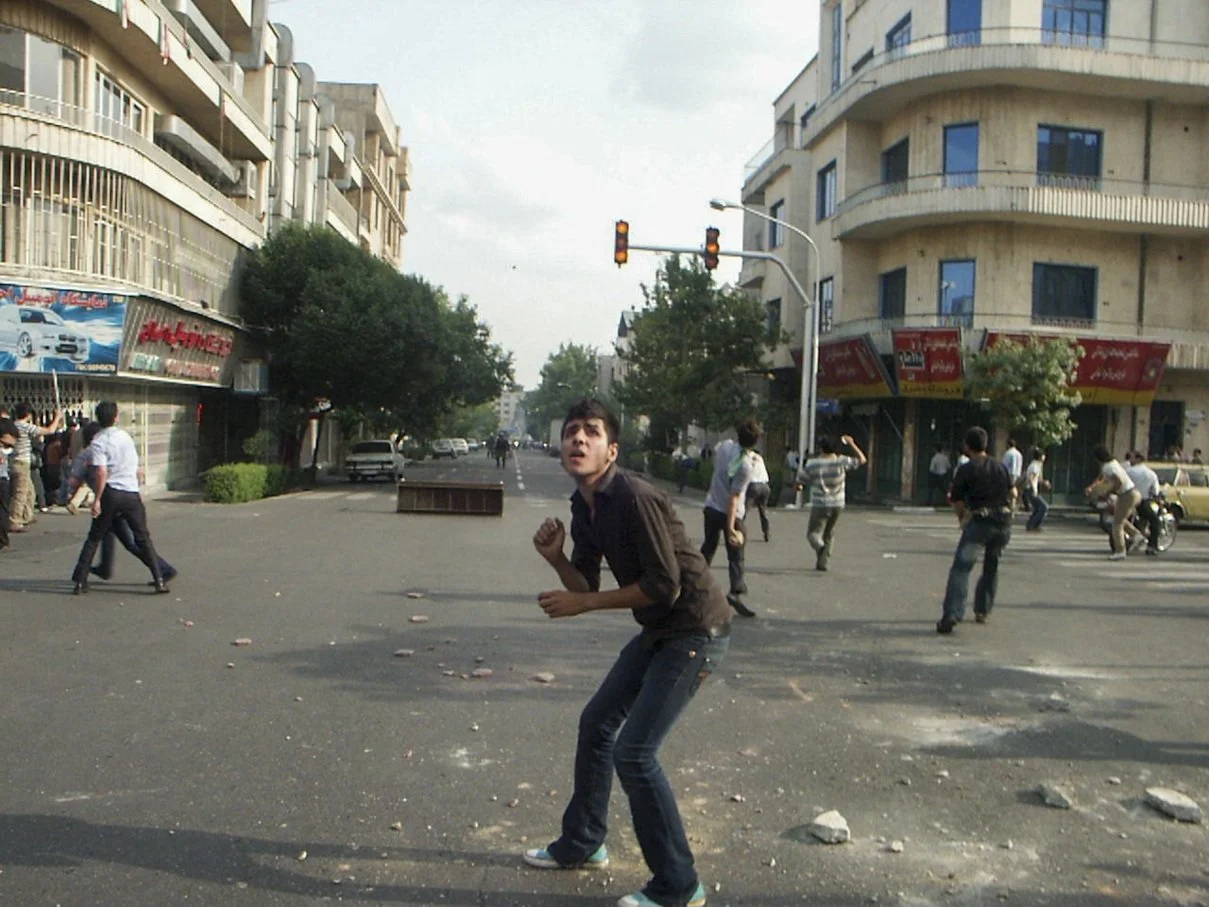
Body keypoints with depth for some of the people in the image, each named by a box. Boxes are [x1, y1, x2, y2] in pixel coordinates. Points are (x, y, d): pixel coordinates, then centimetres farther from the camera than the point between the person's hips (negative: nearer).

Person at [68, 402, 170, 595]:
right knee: (143, 538, 9)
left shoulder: (98, 441, -5)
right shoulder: (126, 437, 12)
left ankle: (80, 582, 9)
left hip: (111, 493, -3)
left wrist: (97, 499, -13)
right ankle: (159, 580, 2)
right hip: (132, 493, 3)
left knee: (94, 538, 9)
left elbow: (102, 472, -16)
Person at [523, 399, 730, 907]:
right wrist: (555, 557, -12)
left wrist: (584, 604, -18)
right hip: (658, 631, 10)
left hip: (696, 631, -10)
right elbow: (586, 586, 9)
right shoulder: (583, 507, 5)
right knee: (597, 724, 17)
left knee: (633, 751, -12)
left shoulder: (635, 499, -23)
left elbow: (665, 585, -24)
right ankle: (581, 845, 36)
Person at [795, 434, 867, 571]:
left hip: (820, 505, -3)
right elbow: (862, 460, 7)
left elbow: (800, 480, -1)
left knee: (813, 532, 2)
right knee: (828, 534, 17)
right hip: (837, 505, 3)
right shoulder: (841, 462, -4)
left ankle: (820, 546, -31)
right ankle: (822, 562, 14)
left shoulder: (812, 464, -9)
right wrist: (852, 444, 14)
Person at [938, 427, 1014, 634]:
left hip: (980, 521, -5)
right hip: (1004, 523, 6)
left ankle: (952, 614, -25)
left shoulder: (965, 470, -1)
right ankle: (983, 611, 28)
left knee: (961, 567, -10)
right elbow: (1013, 493, 25)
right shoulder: (1000, 466, 14)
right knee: (991, 567, 24)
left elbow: (958, 503, 2)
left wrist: (963, 522, 21)